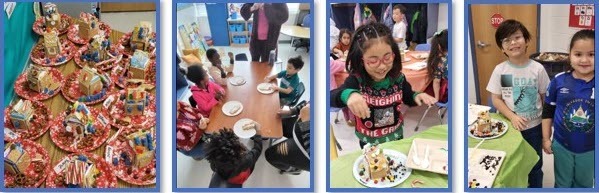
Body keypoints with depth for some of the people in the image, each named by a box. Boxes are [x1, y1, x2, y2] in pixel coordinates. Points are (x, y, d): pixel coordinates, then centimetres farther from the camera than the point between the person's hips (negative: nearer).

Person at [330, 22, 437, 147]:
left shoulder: (398, 77, -15)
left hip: (396, 138, 3)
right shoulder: (356, 81, -25)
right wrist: (348, 95, -63)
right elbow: (331, 97, -42)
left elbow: (408, 97, 6)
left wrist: (417, 96, -17)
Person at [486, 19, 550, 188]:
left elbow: (545, 98, -2)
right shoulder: (500, 70, -10)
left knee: (535, 163, 17)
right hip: (510, 126, 0)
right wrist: (513, 117, -19)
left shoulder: (537, 69, -10)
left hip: (534, 126, 0)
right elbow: (496, 99, -7)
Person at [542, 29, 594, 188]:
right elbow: (548, 111, 0)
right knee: (562, 184, 21)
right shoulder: (559, 81, -12)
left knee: (584, 184, 23)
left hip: (590, 149, 0)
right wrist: (546, 139, 1)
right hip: (562, 146, 0)